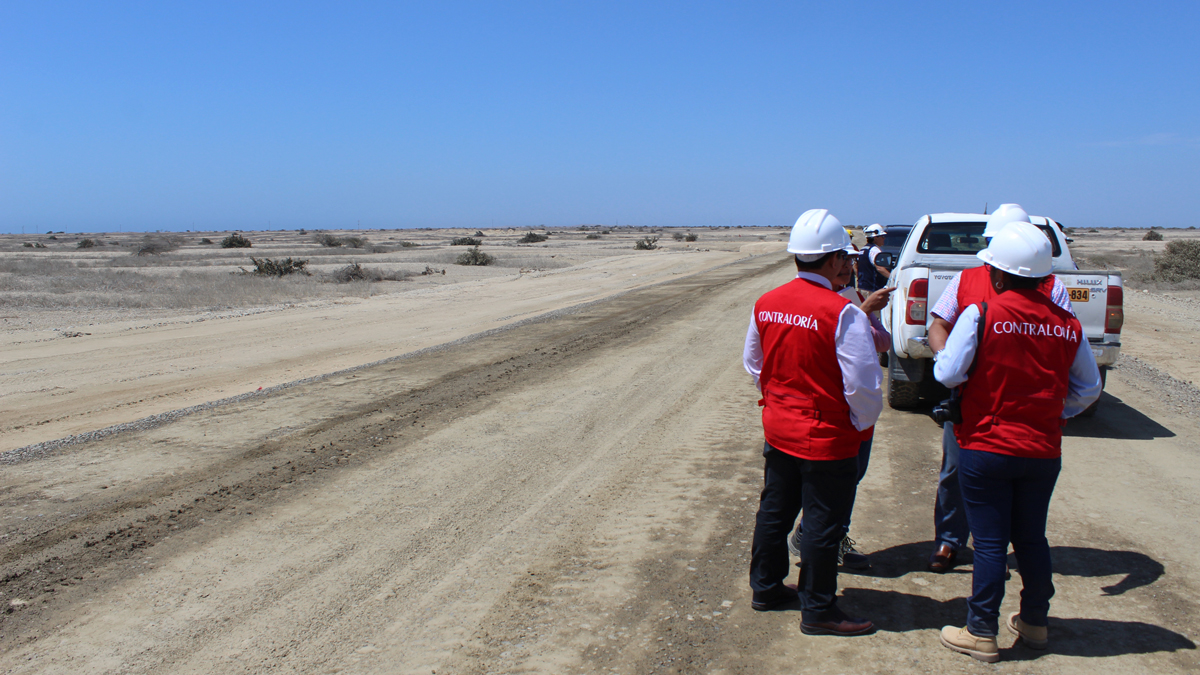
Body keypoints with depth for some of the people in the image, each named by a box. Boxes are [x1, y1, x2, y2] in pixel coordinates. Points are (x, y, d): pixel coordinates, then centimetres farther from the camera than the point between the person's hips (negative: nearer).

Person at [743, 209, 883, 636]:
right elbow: (863, 384, -21)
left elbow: (753, 363, 13)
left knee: (774, 511, 20)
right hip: (827, 438, -7)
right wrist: (863, 424, -4)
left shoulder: (766, 304, -1)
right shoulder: (842, 313, -21)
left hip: (778, 429, 7)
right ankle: (818, 612, 18)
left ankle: (765, 588, 34)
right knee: (822, 525, 6)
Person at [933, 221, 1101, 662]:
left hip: (986, 447, -4)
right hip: (1043, 450, 4)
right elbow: (1089, 389, 8)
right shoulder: (1067, 325, 0)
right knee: (1031, 539, 18)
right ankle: (1034, 623, 32)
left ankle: (981, 633, 11)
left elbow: (947, 373, -15)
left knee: (990, 543, 4)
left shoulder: (980, 315, -15)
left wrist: (941, 355, 6)